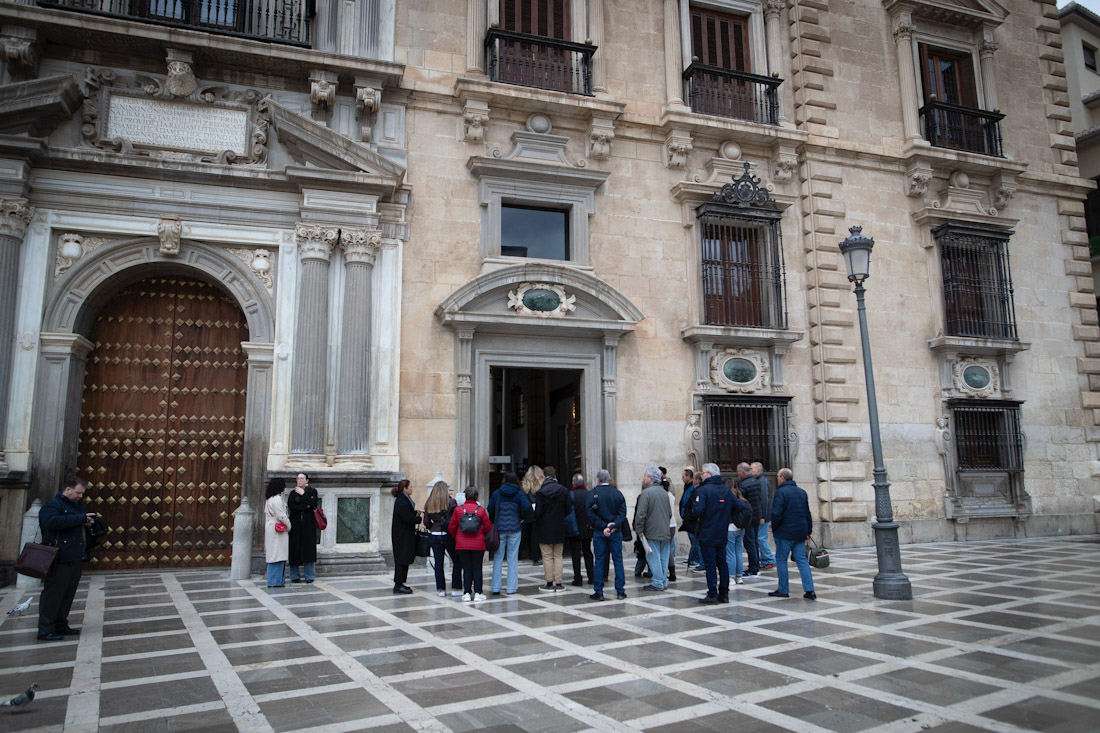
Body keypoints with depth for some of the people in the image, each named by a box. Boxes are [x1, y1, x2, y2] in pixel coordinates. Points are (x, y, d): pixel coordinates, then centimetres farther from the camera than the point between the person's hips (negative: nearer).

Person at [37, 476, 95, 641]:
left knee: (68, 594, 13)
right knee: (52, 594, -4)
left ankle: (61, 625, 22)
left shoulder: (79, 505, 19)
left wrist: (89, 522, 8)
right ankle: (45, 631, 1)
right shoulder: (52, 505, -6)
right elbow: (53, 521, -26)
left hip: (76, 558, 8)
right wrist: (82, 518, -24)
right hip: (59, 559, -8)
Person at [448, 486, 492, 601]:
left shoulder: (458, 510, -3)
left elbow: (451, 528, 2)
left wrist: (456, 538, 19)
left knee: (466, 569, 8)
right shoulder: (481, 510, -6)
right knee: (477, 569, 8)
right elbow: (487, 527, -2)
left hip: (462, 545, 1)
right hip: (478, 544, -1)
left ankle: (467, 593, 8)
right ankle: (477, 593, 10)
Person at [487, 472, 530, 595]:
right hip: (515, 528, 0)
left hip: (499, 528, 1)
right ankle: (511, 587, 7)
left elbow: (490, 509, -6)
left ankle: (495, 587, 7)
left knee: (498, 558, 7)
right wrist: (521, 518, 0)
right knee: (513, 558, 6)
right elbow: (527, 507, -16)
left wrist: (493, 522, 8)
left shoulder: (497, 493, 0)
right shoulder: (519, 494, -2)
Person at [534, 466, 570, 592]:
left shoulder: (540, 492, -13)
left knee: (547, 557, 5)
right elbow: (568, 510, -1)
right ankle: (558, 583, 11)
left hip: (544, 529, -3)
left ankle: (549, 583, 7)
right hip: (559, 529, 3)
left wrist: (534, 519, 6)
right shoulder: (564, 491, -2)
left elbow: (538, 512, -15)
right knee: (558, 556, 11)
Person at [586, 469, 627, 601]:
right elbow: (622, 513, -5)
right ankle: (620, 591, 9)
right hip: (616, 532, 2)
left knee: (599, 561, 4)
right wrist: (612, 526, -13)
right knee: (618, 559, 8)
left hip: (599, 532, -2)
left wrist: (604, 526, -12)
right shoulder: (618, 493, 2)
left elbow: (590, 514, -12)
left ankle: (598, 592, 5)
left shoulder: (592, 494, -5)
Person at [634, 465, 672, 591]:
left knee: (654, 558, -2)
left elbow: (641, 514, -17)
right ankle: (664, 581, 17)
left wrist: (639, 530, -9)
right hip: (665, 532, 7)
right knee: (664, 558, 12)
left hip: (652, 533, -7)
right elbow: (670, 513, 18)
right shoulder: (664, 492, 11)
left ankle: (658, 583, -1)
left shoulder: (646, 493, -13)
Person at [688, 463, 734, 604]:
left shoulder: (703, 490, -14)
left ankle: (712, 595, 0)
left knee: (710, 564, -1)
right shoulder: (727, 490, 7)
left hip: (707, 535, -6)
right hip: (723, 534, 6)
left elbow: (697, 511, -22)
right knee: (722, 563, 12)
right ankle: (724, 593, 16)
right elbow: (733, 509, 13)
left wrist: (692, 508, -1)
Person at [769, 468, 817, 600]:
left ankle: (783, 590, 8)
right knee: (802, 560, 8)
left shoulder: (780, 492, -12)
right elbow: (807, 513, 16)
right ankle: (809, 590, 1)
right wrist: (809, 530, 21)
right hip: (800, 533, 7)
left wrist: (774, 529, -4)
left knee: (781, 560, 4)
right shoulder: (802, 492, 12)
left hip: (785, 533, -6)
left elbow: (776, 514, -18)